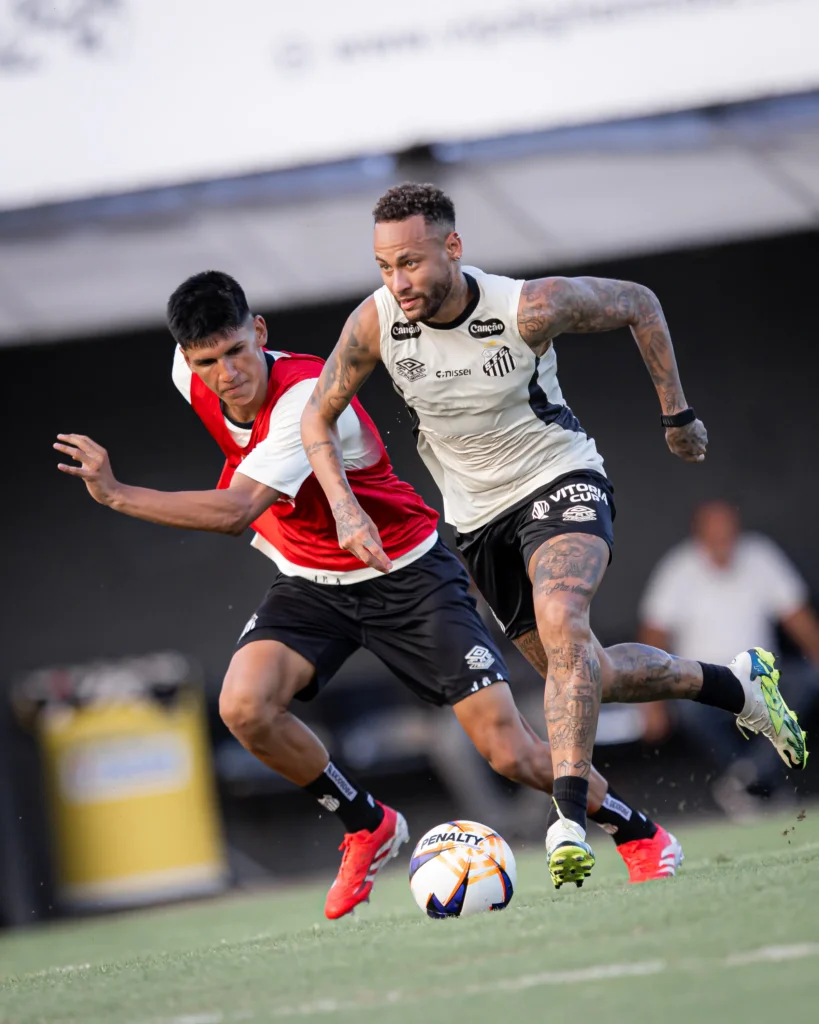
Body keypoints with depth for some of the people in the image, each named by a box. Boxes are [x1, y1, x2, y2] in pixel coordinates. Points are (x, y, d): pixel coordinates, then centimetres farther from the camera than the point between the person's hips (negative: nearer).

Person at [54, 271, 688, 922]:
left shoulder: (309, 398, -32)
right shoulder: (191, 378, -10)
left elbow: (235, 513, -42)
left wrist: (115, 495, -43)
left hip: (407, 577, -6)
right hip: (309, 582, 6)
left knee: (510, 753, -11)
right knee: (245, 708, -23)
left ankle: (640, 836, 16)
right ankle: (368, 827, 2)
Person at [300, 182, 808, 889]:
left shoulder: (530, 308, -25)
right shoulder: (376, 321, -17)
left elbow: (639, 305, -6)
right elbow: (318, 415, -2)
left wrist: (677, 414, 0)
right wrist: (346, 509, -17)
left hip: (562, 482, -5)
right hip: (479, 516, 5)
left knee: (560, 619, -34)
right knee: (579, 674, 13)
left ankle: (569, 818, -38)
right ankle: (737, 685, 36)